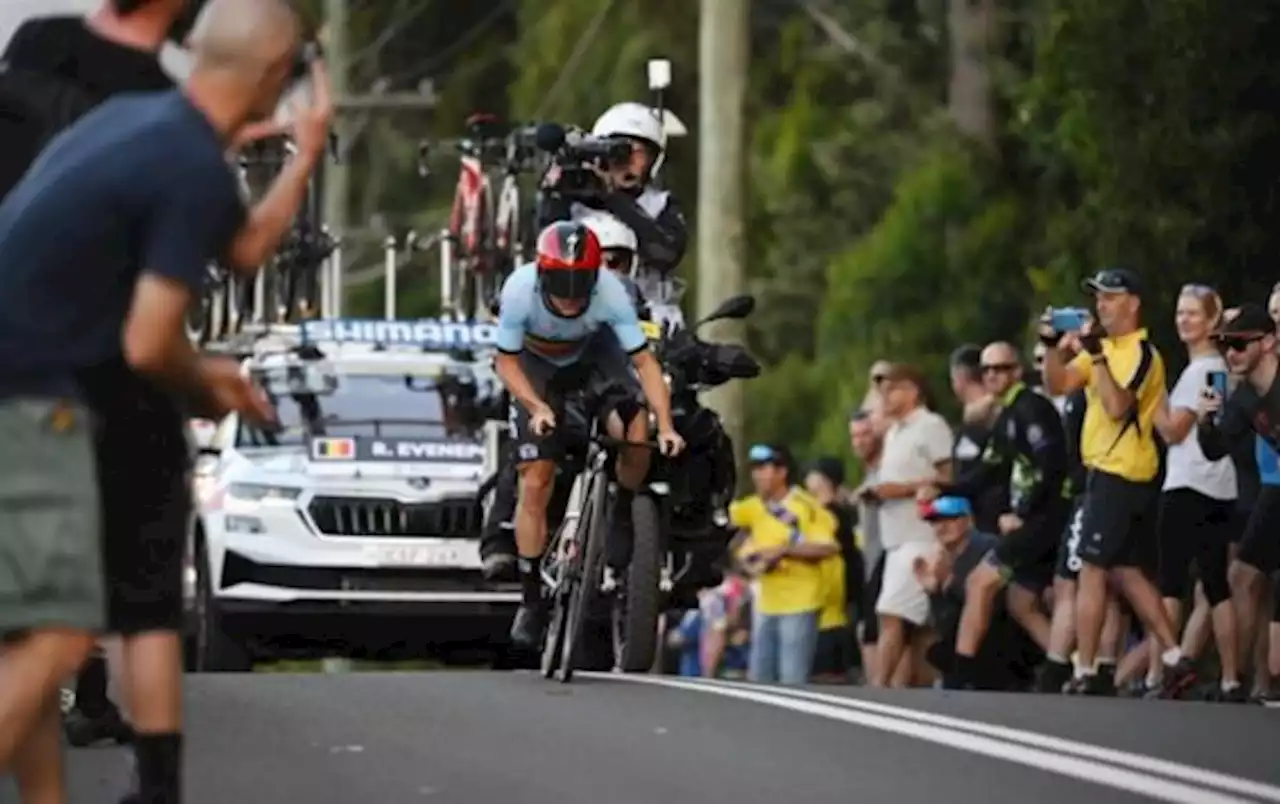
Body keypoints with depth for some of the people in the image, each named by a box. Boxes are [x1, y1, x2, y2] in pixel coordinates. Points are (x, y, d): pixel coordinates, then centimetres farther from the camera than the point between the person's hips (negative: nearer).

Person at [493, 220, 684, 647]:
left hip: (593, 354, 0)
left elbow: (644, 360, -29)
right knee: (535, 484, -7)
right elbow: (506, 361, -20)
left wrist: (666, 425, -39)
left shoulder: (611, 293, -34)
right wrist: (537, 407, -35)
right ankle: (531, 601, 6)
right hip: (536, 365, 0)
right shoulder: (520, 290, -34)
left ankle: (623, 517, 2)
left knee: (635, 429, -28)